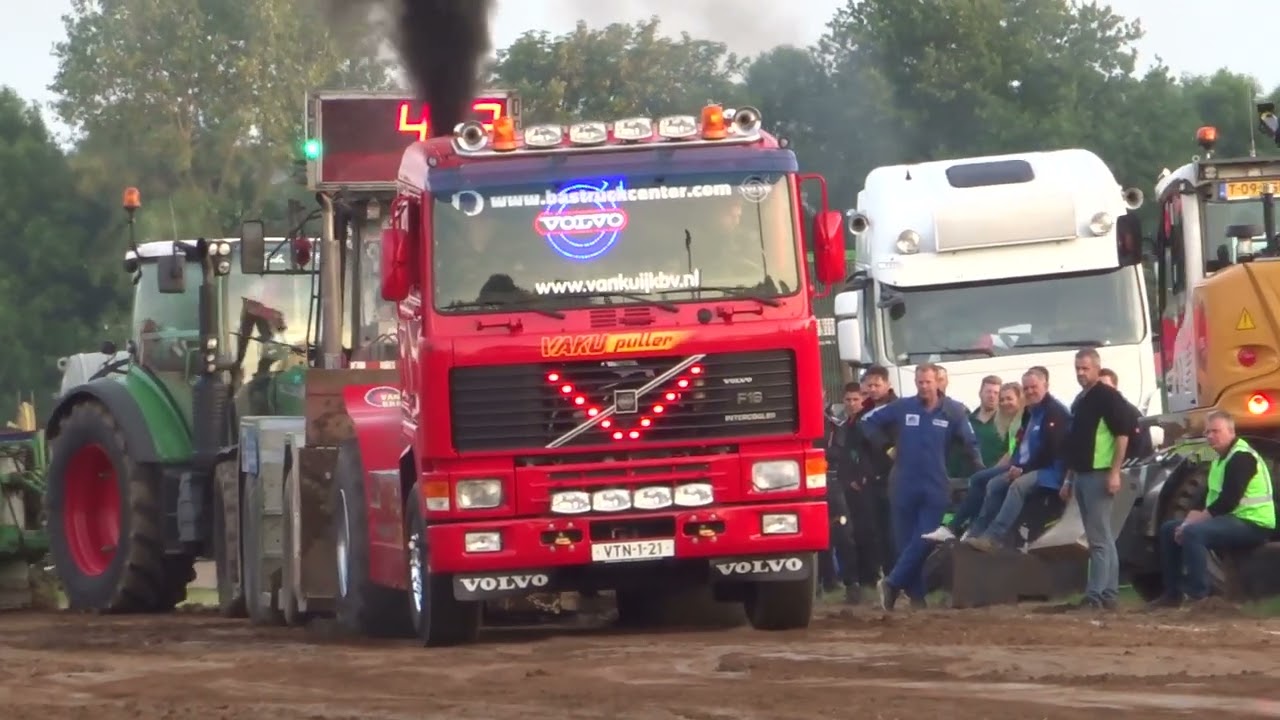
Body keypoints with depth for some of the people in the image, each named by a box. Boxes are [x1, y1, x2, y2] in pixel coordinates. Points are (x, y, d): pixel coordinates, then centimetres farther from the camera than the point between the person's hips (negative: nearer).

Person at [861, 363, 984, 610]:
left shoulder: (952, 412, 1)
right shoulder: (902, 408, 2)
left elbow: (970, 443, 5)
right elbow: (869, 422, 12)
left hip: (935, 488, -1)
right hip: (904, 486, 1)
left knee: (924, 541, -10)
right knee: (907, 541, 2)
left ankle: (892, 584, -2)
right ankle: (916, 594, 11)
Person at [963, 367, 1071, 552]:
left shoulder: (1056, 413, -14)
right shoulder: (1030, 412, 18)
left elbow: (1051, 449, -21)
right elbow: (1022, 442, 22)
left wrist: (1024, 469, -18)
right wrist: (1015, 465, 2)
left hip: (1050, 470, -10)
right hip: (1027, 468, 10)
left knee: (1018, 486, -32)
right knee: (994, 485, 1)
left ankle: (994, 537, -40)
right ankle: (978, 531, -5)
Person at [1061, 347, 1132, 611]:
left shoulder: (1108, 397, -9)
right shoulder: (1079, 401, 18)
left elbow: (1122, 435, -14)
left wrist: (1115, 472, -20)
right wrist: (1069, 478, 21)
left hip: (1099, 474, -9)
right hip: (1081, 475, 9)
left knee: (1099, 538, -10)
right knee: (1102, 539, 11)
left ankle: (1095, 595, -12)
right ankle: (1109, 594, 14)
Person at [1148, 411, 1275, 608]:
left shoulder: (1241, 457, -16)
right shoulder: (1220, 458, 16)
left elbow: (1228, 501, -24)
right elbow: (1208, 497, 15)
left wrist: (1191, 524, -20)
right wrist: (1188, 522, -3)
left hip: (1253, 524, -11)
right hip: (1231, 519, 11)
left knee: (1193, 533, -33)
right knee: (1169, 529, 12)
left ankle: (1199, 597, -33)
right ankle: (1172, 593, 11)